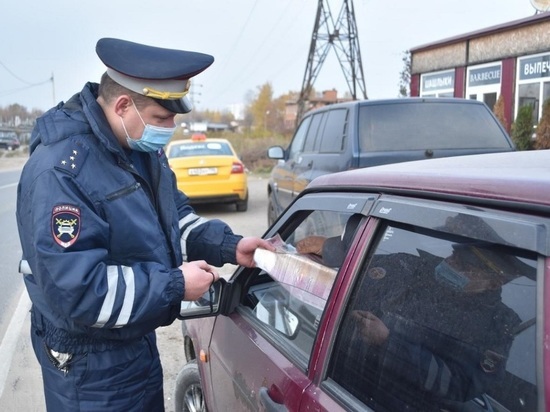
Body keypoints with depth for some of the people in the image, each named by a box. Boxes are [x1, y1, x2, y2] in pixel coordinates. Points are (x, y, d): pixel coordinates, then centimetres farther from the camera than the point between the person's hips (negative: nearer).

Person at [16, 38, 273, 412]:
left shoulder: (143, 148, -1)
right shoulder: (61, 172, -29)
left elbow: (174, 217, 9)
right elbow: (77, 293, -32)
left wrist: (228, 246, -7)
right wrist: (175, 285, -26)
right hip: (89, 366, -8)